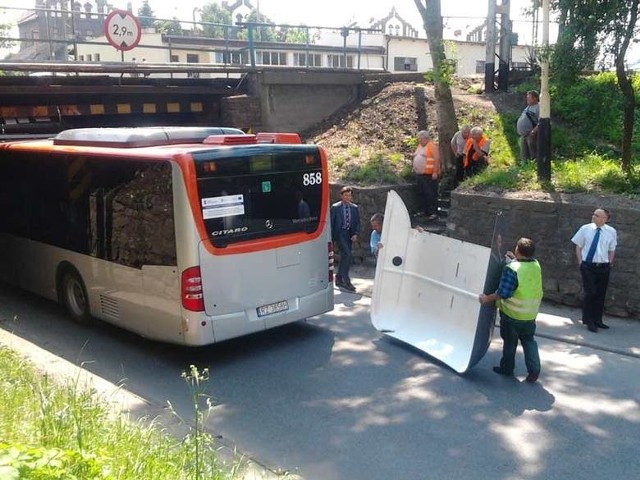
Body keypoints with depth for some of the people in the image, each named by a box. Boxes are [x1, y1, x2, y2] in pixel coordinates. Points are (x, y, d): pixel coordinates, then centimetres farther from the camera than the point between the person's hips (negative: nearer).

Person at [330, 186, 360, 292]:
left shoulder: (354, 208, 8)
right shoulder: (335, 207, -5)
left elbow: (357, 222, 11)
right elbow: (331, 223, -4)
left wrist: (355, 234, -4)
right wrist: (331, 238, -8)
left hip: (350, 234, 5)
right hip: (339, 233, -5)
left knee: (344, 257, 11)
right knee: (347, 255, -18)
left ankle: (339, 279, 25)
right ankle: (346, 281, -14)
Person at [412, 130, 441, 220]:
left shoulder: (432, 146, -10)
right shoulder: (419, 146, 16)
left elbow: (437, 159, -15)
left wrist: (435, 172, -20)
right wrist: (414, 169, 18)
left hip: (429, 175, -8)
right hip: (419, 174, 8)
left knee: (431, 194, -6)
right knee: (423, 194, 12)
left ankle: (433, 213, -2)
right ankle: (426, 211, 21)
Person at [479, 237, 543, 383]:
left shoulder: (511, 269, -24)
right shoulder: (536, 265, -4)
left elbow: (503, 293, -25)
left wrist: (488, 298, -14)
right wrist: (515, 259, 18)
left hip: (512, 314, -5)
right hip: (530, 314, 5)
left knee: (509, 342, 12)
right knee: (529, 341, 17)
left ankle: (507, 368, 26)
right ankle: (534, 370, 12)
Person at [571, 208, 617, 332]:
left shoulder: (611, 232, -1)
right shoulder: (585, 229, -4)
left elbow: (612, 250, 10)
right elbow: (578, 246, 6)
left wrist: (609, 264, 4)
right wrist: (580, 262, 0)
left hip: (603, 267, 2)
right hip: (588, 266, -2)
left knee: (601, 295, 10)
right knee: (590, 293, -7)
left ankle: (597, 320, 25)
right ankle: (589, 321, 7)